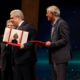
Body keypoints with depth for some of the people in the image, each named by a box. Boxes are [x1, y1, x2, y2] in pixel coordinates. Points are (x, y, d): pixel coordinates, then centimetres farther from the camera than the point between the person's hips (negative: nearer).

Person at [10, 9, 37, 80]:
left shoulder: (28, 27, -10)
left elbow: (33, 41, -17)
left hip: (26, 59, -9)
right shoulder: (16, 28, 17)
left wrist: (24, 46, -28)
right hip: (17, 60, 9)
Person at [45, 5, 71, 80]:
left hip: (61, 56, -9)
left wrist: (51, 44, -19)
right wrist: (49, 43, 5)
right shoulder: (54, 24, 17)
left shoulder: (62, 23, -11)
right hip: (55, 57, 9)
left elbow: (65, 40, -17)